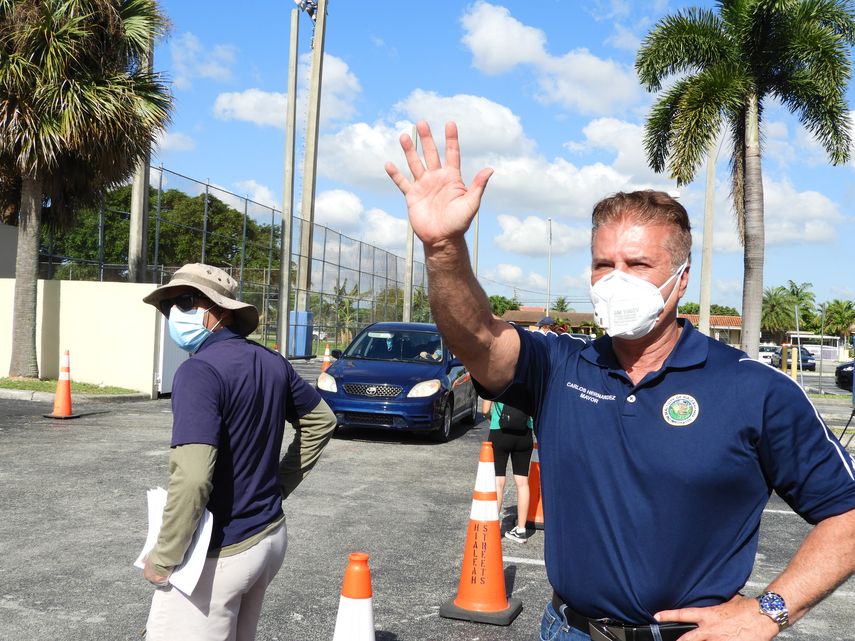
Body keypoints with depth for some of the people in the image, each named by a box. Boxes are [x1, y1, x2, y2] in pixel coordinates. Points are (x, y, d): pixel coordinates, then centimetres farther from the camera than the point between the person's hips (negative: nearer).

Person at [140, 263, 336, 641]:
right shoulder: (272, 363, 3)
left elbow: (192, 477, -30)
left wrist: (162, 559, -18)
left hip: (219, 553, -8)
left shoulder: (199, 370, -20)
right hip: (271, 536, 8)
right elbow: (321, 421, 17)